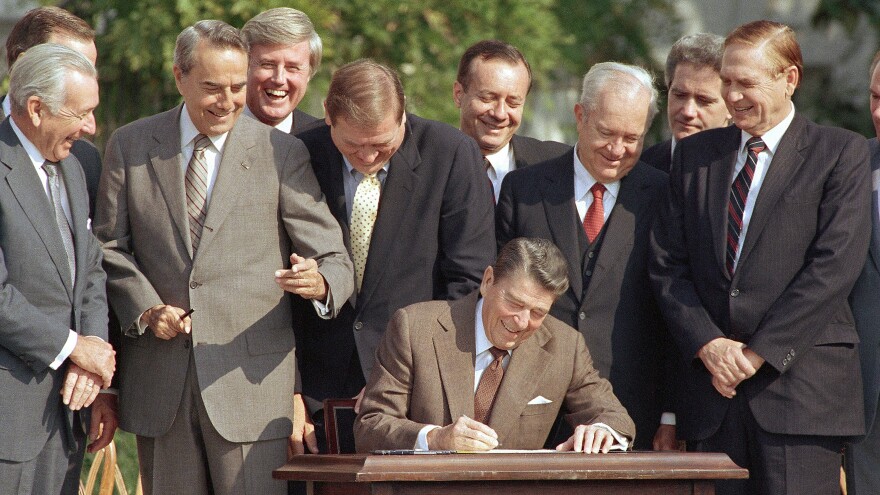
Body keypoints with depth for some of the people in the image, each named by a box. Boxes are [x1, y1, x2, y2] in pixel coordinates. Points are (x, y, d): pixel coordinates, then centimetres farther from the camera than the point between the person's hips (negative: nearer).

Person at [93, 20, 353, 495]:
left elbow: (333, 257, -1)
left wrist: (319, 282, -25)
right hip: (159, 381, 2)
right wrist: (145, 307, -7)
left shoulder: (282, 153, 1)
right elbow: (109, 246, 11)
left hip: (252, 380, -2)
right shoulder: (130, 145, 7)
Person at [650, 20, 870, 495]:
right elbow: (667, 265, 11)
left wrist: (758, 353, -11)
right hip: (715, 387, 4)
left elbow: (834, 267, -8)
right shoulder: (695, 154, 16)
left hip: (802, 383, -4)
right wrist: (708, 344, -6)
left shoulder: (842, 153, 2)